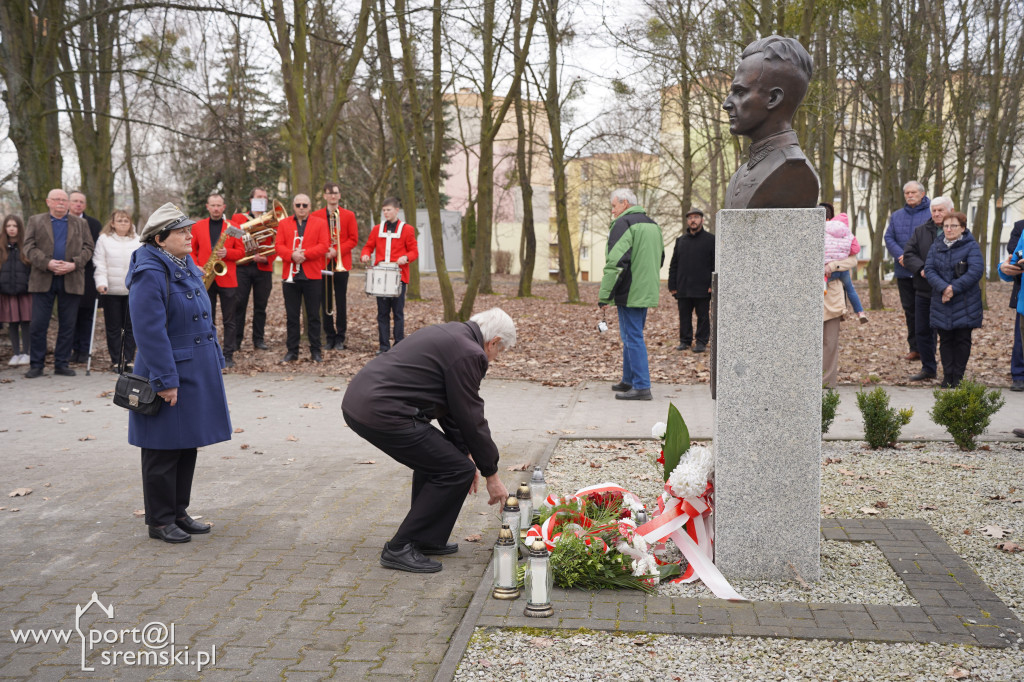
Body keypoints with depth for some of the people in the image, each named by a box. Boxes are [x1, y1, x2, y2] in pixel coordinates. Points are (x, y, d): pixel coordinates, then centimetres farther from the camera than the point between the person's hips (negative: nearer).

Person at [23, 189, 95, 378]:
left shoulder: (81, 223, 14)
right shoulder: (35, 221, 10)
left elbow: (88, 248, 7)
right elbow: (29, 248, 1)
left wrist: (73, 264, -11)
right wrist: (47, 263, -15)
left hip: (71, 281, 1)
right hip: (43, 280, -1)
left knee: (67, 325, 3)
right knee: (38, 324, -2)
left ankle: (62, 364, 12)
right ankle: (36, 365, 7)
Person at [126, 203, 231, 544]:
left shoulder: (186, 268, 12)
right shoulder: (149, 274, -17)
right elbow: (150, 332, -21)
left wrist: (215, 361, 17)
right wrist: (165, 381, -22)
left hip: (196, 373, 9)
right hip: (170, 378, -9)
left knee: (188, 447, 16)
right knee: (163, 452, 3)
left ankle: (178, 512, 28)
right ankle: (159, 521, 15)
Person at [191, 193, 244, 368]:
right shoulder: (198, 227, 8)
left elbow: (241, 251, 4)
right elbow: (191, 251, 10)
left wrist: (227, 252, -15)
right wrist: (196, 267, -6)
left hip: (227, 279, -1)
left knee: (229, 320, 1)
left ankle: (228, 355, 6)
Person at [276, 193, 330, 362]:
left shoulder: (320, 223, 5)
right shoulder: (284, 224, 10)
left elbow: (324, 245, -5)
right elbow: (278, 245, 1)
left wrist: (305, 254, -17)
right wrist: (292, 255, -17)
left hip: (312, 276, -1)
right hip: (290, 276, 2)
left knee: (313, 315, 4)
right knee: (291, 315, 5)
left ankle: (315, 350, 11)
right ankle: (292, 351, 12)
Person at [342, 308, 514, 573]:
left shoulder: (451, 334, 22)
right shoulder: (468, 354, -8)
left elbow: (451, 406, 28)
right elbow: (472, 418, -4)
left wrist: (465, 452, 28)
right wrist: (491, 474, 8)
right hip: (381, 413, -10)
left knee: (435, 455, 26)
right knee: (457, 470, -1)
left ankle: (426, 539, 32)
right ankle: (401, 548, 4)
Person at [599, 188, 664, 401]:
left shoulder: (623, 224, -13)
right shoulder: (652, 224, 17)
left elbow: (616, 263, -20)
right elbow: (660, 258, 26)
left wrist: (604, 295, -17)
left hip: (630, 293, -9)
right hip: (647, 293, 9)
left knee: (633, 337, -7)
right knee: (631, 336, 18)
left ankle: (641, 387, -7)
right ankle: (628, 381, 27)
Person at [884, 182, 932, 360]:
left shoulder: (932, 214, 0)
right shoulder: (896, 216, 15)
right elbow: (889, 238, 6)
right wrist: (901, 256, -11)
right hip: (903, 271, 5)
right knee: (909, 309, 9)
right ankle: (914, 348, 16)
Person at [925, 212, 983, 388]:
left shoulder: (971, 246, -4)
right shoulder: (936, 246, 7)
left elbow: (976, 271, -15)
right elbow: (929, 270, -3)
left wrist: (954, 288, -20)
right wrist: (944, 287, -19)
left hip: (965, 304, -3)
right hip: (942, 304, 3)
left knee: (962, 340, 2)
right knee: (945, 340, 6)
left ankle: (958, 377, 10)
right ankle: (947, 377, 13)